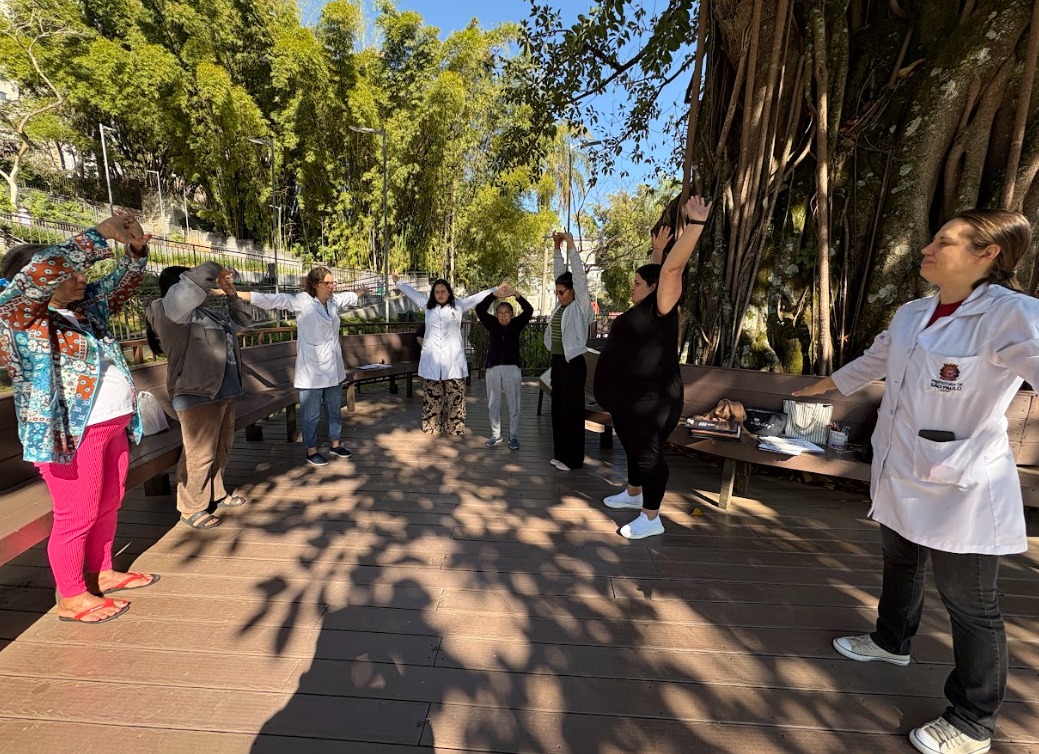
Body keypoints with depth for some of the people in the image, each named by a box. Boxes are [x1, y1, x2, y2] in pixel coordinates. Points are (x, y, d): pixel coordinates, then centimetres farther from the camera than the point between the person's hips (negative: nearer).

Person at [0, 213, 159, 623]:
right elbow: (44, 270, -28)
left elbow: (120, 284, 14)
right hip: (71, 432, -8)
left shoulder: (83, 307, 10)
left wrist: (136, 248, -6)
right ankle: (72, 598, 20)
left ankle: (103, 574, 35)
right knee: (77, 516, 3)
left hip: (112, 424, 8)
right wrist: (100, 236, -23)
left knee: (108, 505, 18)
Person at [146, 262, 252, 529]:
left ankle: (216, 494, 32)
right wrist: (216, 270, -5)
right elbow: (194, 282, -23)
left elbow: (242, 319, 29)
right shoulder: (170, 310, -8)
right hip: (197, 396, -9)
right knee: (200, 454, -5)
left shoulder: (210, 314, 18)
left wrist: (231, 294, 15)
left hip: (225, 393, 9)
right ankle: (191, 509, 8)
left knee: (221, 448, 17)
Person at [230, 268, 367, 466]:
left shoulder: (335, 301, 7)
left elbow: (351, 296, 28)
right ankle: (311, 451, 18)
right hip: (312, 369, -6)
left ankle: (335, 444, 31)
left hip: (334, 368, 6)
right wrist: (233, 293, -23)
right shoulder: (301, 301, -11)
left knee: (335, 410, 16)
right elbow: (270, 299, -16)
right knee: (311, 413, 4)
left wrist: (363, 291, 48)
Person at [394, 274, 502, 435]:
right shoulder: (427, 306, 10)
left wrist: (496, 290, 0)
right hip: (432, 359, 2)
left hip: (453, 358, -1)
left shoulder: (459, 306, 5)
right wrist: (398, 283, 31)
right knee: (432, 395, 7)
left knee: (454, 395, 3)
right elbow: (412, 293, 22)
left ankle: (453, 427, 13)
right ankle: (432, 426, 18)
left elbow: (478, 296, 4)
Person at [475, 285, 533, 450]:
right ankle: (495, 434, 24)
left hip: (512, 368, -1)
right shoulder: (491, 324, 2)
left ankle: (513, 436, 16)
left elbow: (529, 310, -13)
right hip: (493, 368, 2)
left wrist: (516, 294, -24)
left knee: (513, 404, 5)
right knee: (493, 404, 10)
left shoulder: (516, 324, 0)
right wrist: (495, 294, -19)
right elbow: (480, 309, -10)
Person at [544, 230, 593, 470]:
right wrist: (557, 248, 10)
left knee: (573, 411, -1)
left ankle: (573, 458, 9)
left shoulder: (580, 307, -8)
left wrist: (571, 246, -15)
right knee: (558, 409, 13)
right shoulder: (561, 306, 11)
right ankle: (561, 453, 24)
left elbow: (579, 275, -16)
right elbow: (560, 273, 14)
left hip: (573, 364, -8)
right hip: (557, 362, 8)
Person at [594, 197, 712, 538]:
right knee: (633, 449, 23)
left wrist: (695, 224, -30)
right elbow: (654, 272, 27)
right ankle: (633, 494, 43)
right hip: (628, 399, 10)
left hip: (649, 401, -10)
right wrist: (658, 249, 34)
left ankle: (652, 519, 14)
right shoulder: (644, 307, 10)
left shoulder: (660, 309, -15)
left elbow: (672, 269, -26)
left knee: (648, 454, 1)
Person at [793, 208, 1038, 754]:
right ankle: (892, 641, 52)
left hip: (959, 489, -7)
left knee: (969, 605, 9)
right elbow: (873, 361, 21)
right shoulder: (911, 314, 4)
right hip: (900, 476, 7)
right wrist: (824, 386, 35)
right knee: (900, 565, 27)